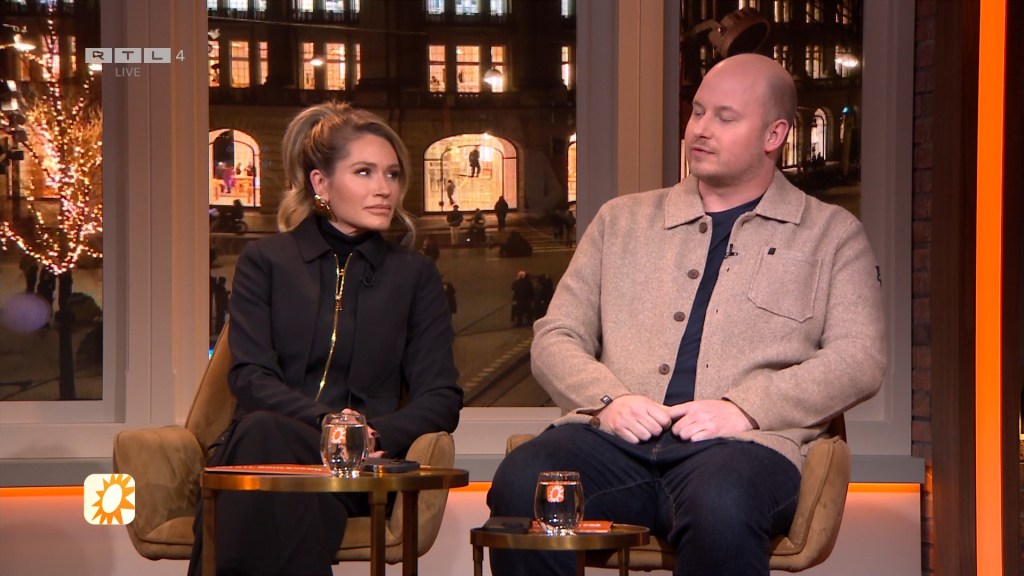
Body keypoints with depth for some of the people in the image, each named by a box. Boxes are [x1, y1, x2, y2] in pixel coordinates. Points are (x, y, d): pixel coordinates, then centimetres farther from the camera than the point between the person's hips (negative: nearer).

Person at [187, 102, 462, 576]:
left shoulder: (415, 276, 20)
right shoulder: (264, 261, 16)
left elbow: (442, 399, 10)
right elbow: (250, 379, 1)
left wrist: (374, 433, -12)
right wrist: (326, 422, -19)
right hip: (261, 444, 0)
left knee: (265, 438, -35)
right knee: (260, 432, -39)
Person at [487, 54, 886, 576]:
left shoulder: (831, 235, 18)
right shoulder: (622, 221, 26)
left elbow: (860, 360, 5)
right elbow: (554, 339, 19)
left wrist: (745, 408, -10)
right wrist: (608, 400, -3)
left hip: (739, 446, -2)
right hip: (616, 438, 2)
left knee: (721, 509, -40)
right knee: (519, 485, -32)